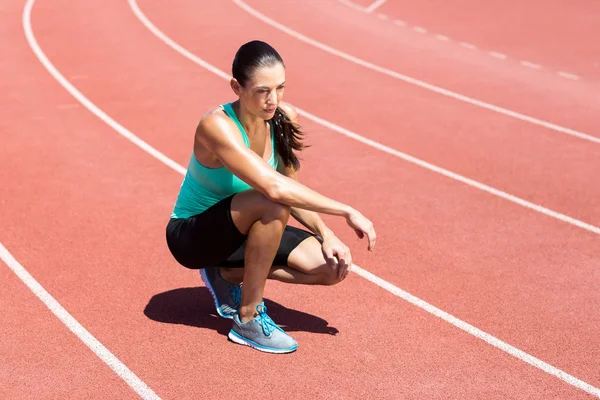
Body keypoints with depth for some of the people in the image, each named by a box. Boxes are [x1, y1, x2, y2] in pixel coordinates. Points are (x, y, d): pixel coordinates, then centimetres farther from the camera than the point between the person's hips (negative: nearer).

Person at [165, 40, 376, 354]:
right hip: (191, 235, -7)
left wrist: (326, 235, -13)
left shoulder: (283, 119, -9)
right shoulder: (217, 125, -30)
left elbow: (293, 192, 2)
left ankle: (227, 274, 6)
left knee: (333, 266, -11)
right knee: (272, 206, -36)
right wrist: (347, 212, -37)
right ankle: (248, 319, -19)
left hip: (240, 230, 7)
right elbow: (274, 187, -42)